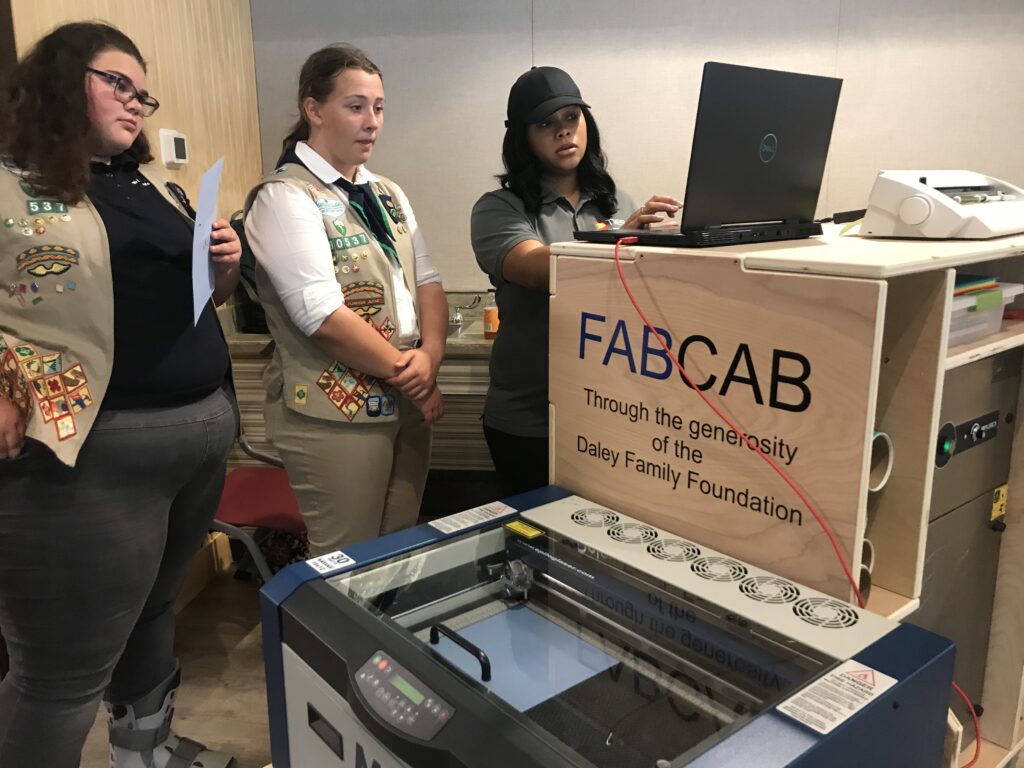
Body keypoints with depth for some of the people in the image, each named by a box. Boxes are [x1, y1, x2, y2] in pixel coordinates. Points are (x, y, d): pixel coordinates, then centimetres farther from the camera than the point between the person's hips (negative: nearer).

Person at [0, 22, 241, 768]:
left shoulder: (153, 182, 16)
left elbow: (196, 291, 24)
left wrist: (227, 266, 3)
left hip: (206, 431, 7)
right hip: (95, 453, -7)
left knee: (155, 610, 24)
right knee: (65, 671, 4)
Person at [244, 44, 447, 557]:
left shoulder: (387, 194, 13)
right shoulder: (285, 196, -11)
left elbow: (427, 282, 9)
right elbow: (324, 315, -20)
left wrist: (430, 355, -10)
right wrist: (406, 371, -12)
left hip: (408, 404, 7)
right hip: (335, 415, -7)